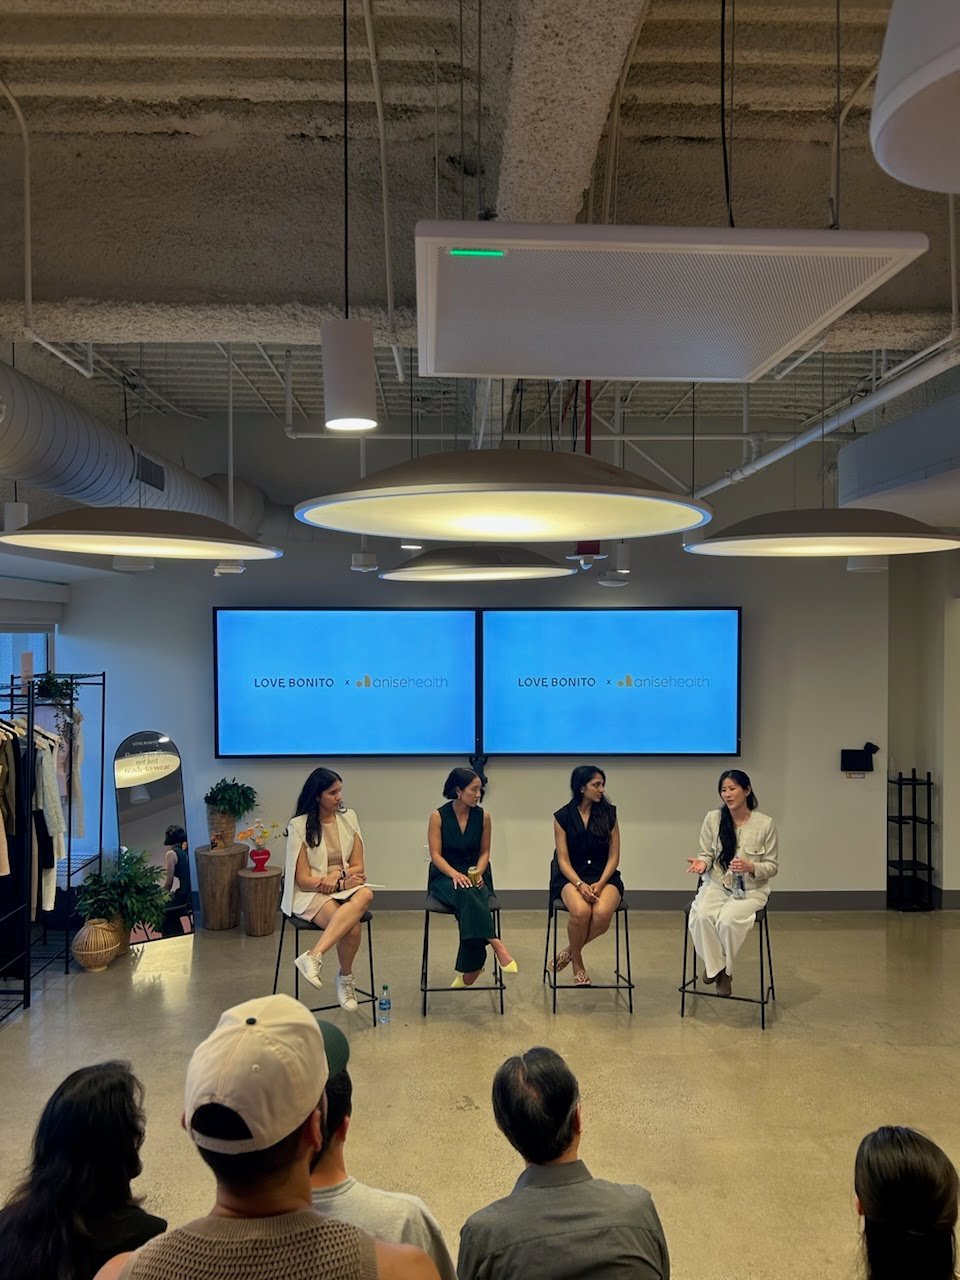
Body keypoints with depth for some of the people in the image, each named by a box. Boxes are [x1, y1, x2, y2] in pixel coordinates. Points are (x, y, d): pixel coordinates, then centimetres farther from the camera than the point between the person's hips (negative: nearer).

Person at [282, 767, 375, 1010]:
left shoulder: (348, 818, 8)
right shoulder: (299, 825, -6)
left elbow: (358, 867, 8)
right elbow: (304, 879, -8)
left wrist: (337, 874, -14)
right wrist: (343, 884, -18)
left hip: (345, 887, 5)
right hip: (311, 893, -5)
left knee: (365, 894, -35)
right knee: (352, 927, -35)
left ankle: (314, 956, -36)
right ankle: (345, 980, -14)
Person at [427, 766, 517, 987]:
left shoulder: (483, 816, 2)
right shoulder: (438, 816, -5)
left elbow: (484, 852, 8)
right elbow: (436, 855, -7)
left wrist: (477, 873, -12)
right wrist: (455, 874, -23)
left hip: (475, 875, 2)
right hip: (445, 876, -2)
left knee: (469, 898, -34)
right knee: (467, 895, -38)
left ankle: (469, 970, -30)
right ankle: (495, 944, -40)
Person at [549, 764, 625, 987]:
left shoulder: (609, 814, 3)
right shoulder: (563, 817, 0)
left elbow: (614, 856, 2)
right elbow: (563, 860, -2)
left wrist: (600, 883, -13)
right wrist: (580, 885, -18)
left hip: (604, 876, 1)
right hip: (572, 876, -1)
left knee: (602, 914, -33)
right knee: (580, 911, -34)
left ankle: (571, 951, -3)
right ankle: (578, 964, -6)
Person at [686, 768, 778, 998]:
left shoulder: (765, 823, -6)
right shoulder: (713, 818, -1)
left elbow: (771, 866, 0)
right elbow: (707, 854, 7)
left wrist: (751, 867, -21)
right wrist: (702, 863, -17)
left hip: (750, 888, -2)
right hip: (717, 884, 2)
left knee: (727, 920, -31)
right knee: (701, 916, -29)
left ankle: (724, 969, -1)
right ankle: (715, 967, -5)